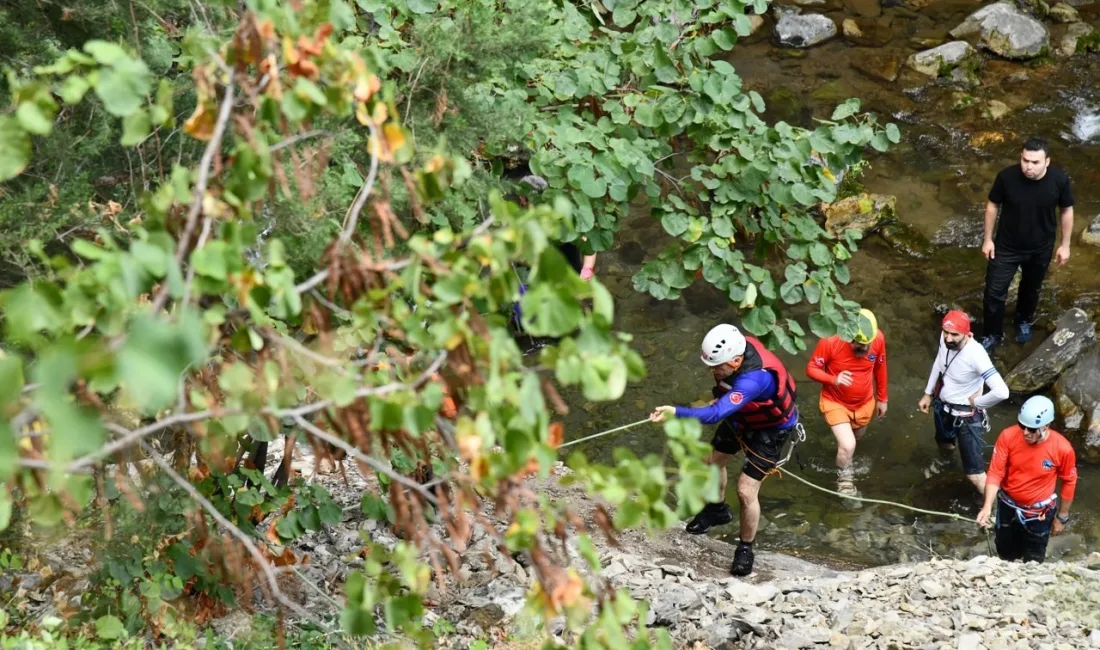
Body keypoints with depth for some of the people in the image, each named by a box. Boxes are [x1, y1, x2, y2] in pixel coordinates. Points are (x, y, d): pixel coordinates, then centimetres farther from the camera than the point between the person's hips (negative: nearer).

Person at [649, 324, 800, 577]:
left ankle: (746, 549, 14)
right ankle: (717, 510, 50)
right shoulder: (733, 349, -24)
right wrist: (721, 396, -6)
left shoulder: (754, 378, -47)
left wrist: (675, 412, -64)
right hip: (742, 416, 8)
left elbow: (716, 414, -56)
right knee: (713, 461, 21)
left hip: (770, 428, -8)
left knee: (746, 492, -10)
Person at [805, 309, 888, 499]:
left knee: (856, 437, 28)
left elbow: (880, 368, -2)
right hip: (836, 403, -4)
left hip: (865, 402, 4)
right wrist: (833, 379, -38)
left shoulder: (878, 339, -22)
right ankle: (845, 478, 16)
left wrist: (882, 398, 9)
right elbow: (811, 369, -19)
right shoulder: (830, 341, -32)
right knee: (848, 445, -16)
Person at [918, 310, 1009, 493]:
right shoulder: (945, 339, -18)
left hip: (966, 415, -7)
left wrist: (977, 403, -27)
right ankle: (943, 461, 73)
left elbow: (1001, 392, -44)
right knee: (944, 442, 39)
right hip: (942, 405, 7)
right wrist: (928, 393, 12)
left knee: (974, 473, -7)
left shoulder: (976, 355, -38)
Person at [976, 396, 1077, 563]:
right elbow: (995, 473, -19)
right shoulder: (1008, 436, -25)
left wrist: (1062, 517, -1)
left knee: (1033, 562, 19)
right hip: (1008, 506, 2)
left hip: (1039, 513, -2)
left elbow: (1069, 482, -11)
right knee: (1005, 554, 26)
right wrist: (987, 507, -32)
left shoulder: (1062, 449, -28)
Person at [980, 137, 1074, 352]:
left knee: (1031, 288, 25)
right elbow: (993, 206, -8)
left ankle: (1024, 321, 55)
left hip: (1040, 248, 1)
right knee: (994, 291, 8)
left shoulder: (1059, 180, -24)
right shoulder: (1007, 176, -26)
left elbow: (1067, 211, -6)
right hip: (1006, 246, -1)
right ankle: (993, 334, 32)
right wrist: (988, 238, -3)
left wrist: (1065, 244, 0)